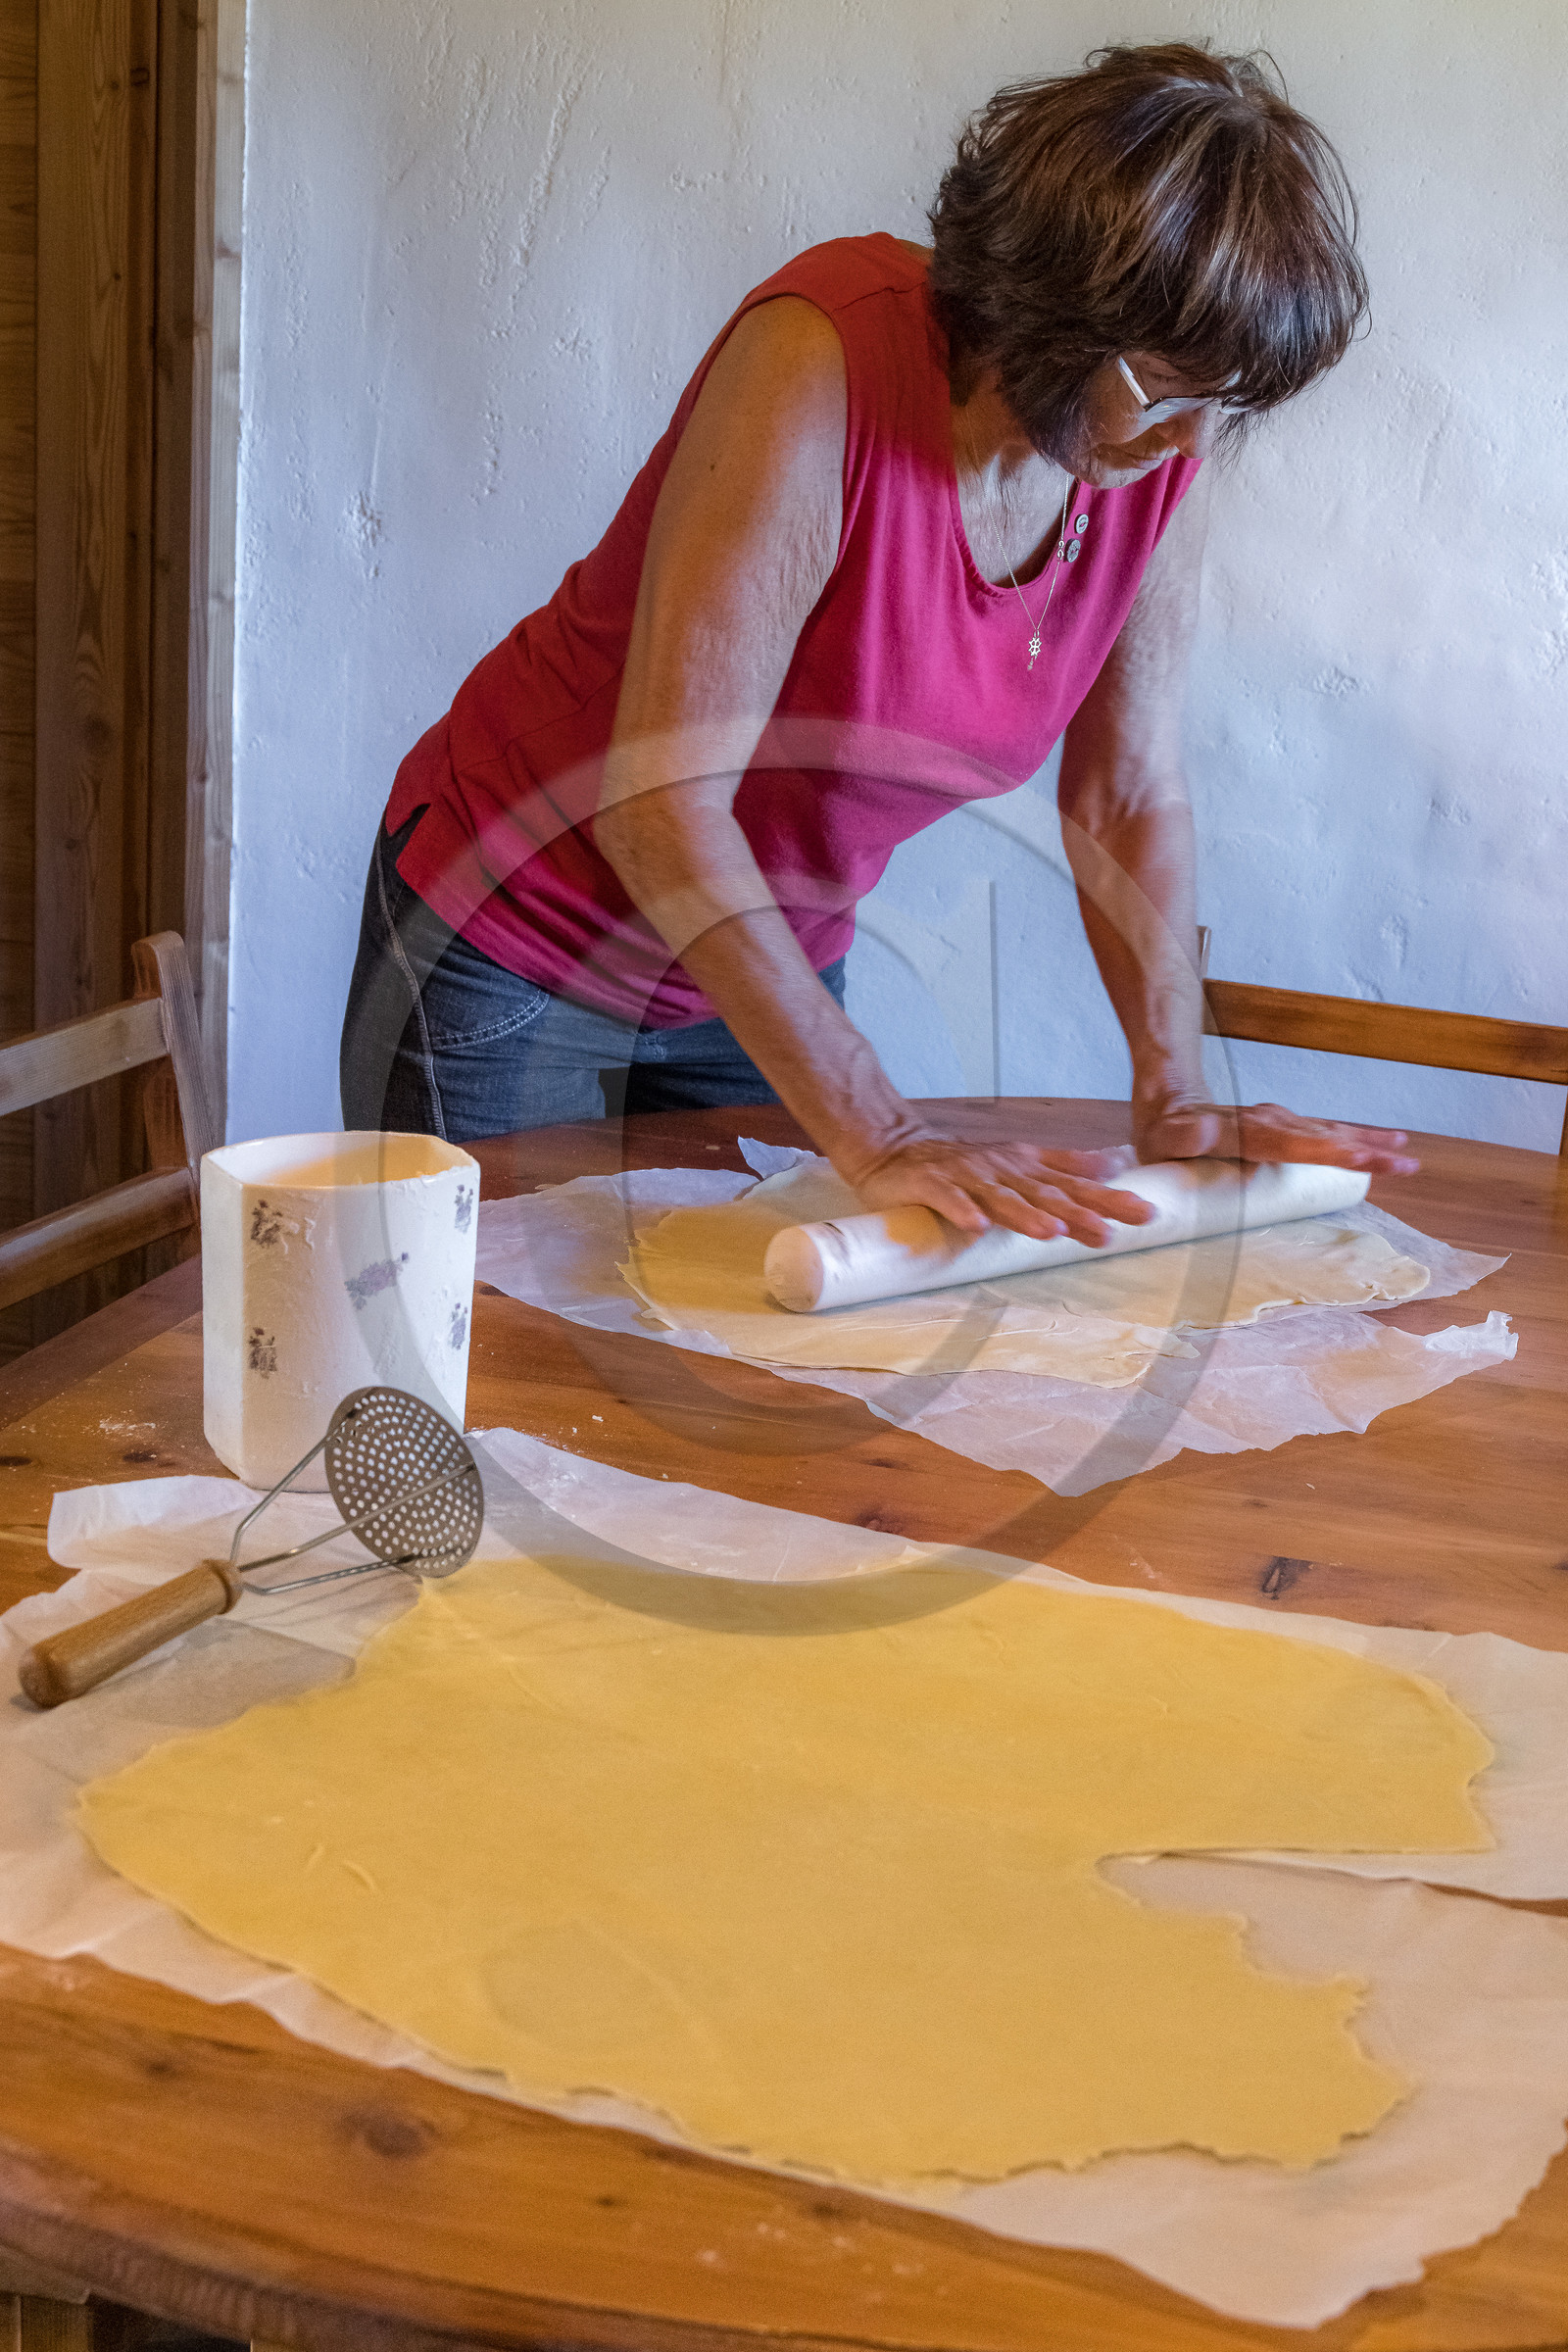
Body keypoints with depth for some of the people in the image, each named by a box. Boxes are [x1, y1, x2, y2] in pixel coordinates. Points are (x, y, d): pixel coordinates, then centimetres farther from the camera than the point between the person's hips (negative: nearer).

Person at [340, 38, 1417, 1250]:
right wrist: (877, 1135, -36)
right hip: (516, 937, -5)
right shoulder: (827, 355, -31)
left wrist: (1177, 1100, -14)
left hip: (761, 971, 5)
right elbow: (662, 801, -34)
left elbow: (1128, 794, -2)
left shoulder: (1171, 444, -12)